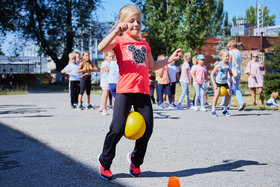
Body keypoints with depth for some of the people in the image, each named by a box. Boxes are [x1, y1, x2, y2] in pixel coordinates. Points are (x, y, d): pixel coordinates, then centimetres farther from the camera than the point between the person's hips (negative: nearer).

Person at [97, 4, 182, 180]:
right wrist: (116, 31, -21)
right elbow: (101, 48, -16)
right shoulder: (119, 40, 5)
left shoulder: (144, 44, 22)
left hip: (143, 92, 5)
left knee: (147, 129, 4)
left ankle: (135, 160, 28)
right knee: (117, 129, -10)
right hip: (125, 90, -5)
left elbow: (152, 66, 32)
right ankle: (105, 163, 10)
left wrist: (170, 59, 23)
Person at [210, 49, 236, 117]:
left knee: (228, 95, -2)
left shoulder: (228, 65, -1)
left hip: (225, 83, 6)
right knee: (217, 95, -18)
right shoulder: (218, 65, -16)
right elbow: (212, 74, -12)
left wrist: (233, 80, -7)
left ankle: (225, 110, 13)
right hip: (217, 82, -5)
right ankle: (213, 111, -6)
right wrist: (214, 84, -18)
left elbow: (230, 73, 12)